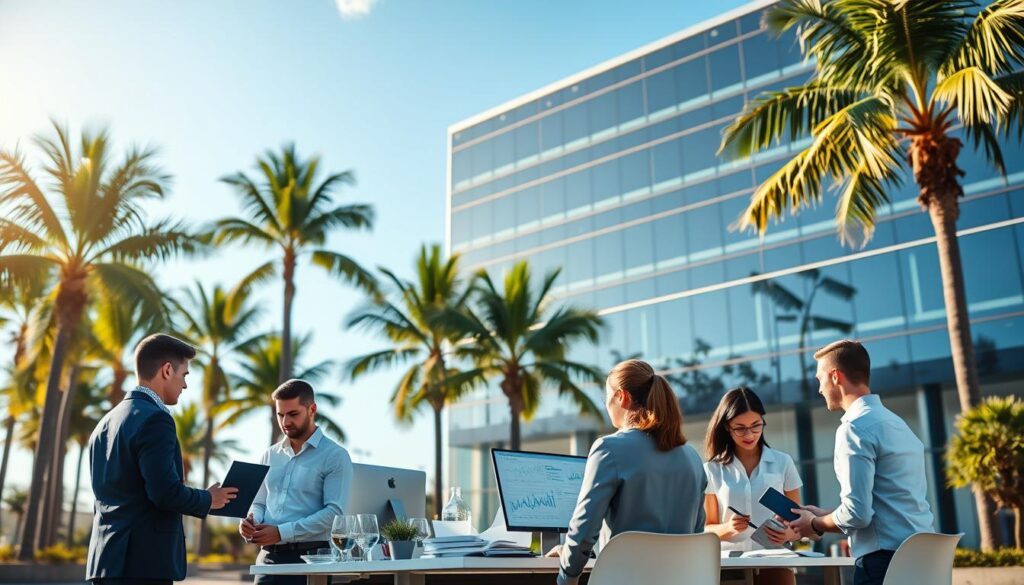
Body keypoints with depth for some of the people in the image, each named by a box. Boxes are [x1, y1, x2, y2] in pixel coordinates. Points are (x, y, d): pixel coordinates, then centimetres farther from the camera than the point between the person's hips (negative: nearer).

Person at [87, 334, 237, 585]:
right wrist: (209, 499, -1)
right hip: (144, 563, -9)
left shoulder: (106, 422, 16)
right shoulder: (154, 419, -13)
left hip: (108, 558, 9)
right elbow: (166, 492, -19)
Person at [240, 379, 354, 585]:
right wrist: (250, 522, -7)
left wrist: (282, 533, -18)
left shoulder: (335, 456, -3)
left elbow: (334, 512, -13)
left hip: (308, 557, -5)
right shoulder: (270, 455, 15)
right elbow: (259, 503, 18)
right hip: (268, 556, 5)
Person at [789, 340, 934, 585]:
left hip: (885, 560, -9)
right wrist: (823, 514, 23)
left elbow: (857, 514, -18)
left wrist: (815, 525, 1)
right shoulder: (895, 421, 17)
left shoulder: (855, 427, -12)